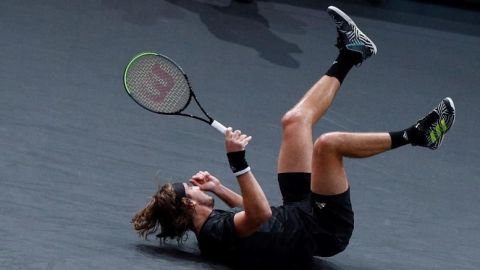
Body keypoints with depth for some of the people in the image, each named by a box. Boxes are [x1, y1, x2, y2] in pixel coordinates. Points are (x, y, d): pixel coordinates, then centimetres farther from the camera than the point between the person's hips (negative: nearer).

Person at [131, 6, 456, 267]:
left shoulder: (210, 224, 1)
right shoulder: (216, 235, -28)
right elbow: (260, 214, -45)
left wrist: (217, 188, 8)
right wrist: (238, 162, -47)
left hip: (298, 210, 10)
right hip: (322, 229, -10)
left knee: (295, 120, 11)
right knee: (327, 143, -30)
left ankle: (349, 56, 22)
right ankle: (415, 135, -13)